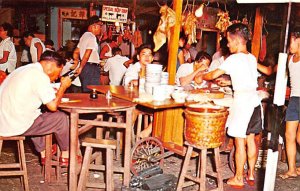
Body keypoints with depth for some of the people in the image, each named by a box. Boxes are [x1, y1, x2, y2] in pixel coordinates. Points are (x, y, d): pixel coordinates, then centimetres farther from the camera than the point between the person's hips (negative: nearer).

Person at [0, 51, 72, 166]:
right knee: (61, 118, 2)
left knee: (40, 114, 33)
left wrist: (53, 93, 16)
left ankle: (43, 154, 34)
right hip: (16, 125, -10)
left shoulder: (23, 70, 14)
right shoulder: (40, 75, -15)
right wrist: (63, 86, -2)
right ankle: (66, 155, 20)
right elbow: (53, 106, -15)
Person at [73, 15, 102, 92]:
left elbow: (76, 52, 22)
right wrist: (81, 67, -13)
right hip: (91, 68, -10)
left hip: (85, 67, 10)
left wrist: (77, 62, 20)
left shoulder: (84, 36, 17)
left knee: (85, 92, 14)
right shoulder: (92, 37, -13)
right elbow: (87, 54, -21)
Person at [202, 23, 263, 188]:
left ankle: (238, 179, 9)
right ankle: (251, 175, 23)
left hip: (242, 102, -8)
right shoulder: (252, 58, 12)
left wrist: (200, 77, 11)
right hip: (255, 101, 8)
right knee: (251, 139, 14)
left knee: (239, 142, 0)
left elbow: (213, 75, -7)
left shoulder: (234, 58, -10)